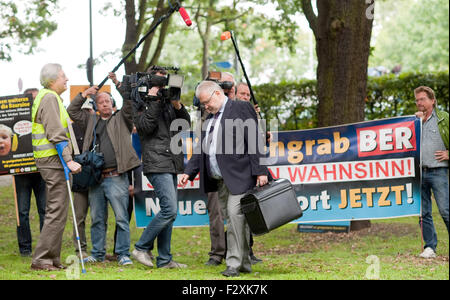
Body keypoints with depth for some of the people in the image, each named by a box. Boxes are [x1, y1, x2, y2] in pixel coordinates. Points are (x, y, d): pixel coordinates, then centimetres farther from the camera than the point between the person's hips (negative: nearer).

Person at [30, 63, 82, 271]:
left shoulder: (49, 97, 20)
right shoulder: (49, 98, -12)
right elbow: (56, 134, -19)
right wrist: (69, 160, -23)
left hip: (51, 161, 11)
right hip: (54, 160, -11)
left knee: (54, 211, 13)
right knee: (57, 212, -10)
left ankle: (52, 259, 17)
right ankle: (40, 259, -10)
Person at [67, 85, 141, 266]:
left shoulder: (121, 119, 10)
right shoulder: (91, 120, 20)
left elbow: (129, 105, -5)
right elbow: (72, 111, 21)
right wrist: (84, 95, 11)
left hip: (116, 178, -4)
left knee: (121, 218, -7)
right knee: (97, 219, 10)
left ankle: (123, 254, -2)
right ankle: (97, 253, 18)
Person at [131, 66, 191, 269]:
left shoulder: (168, 103, 17)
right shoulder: (142, 104, -2)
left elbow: (186, 124, 11)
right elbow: (146, 126, -18)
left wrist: (178, 106, -6)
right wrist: (153, 100, -15)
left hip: (172, 165, 8)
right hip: (157, 164, -8)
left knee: (168, 213, 8)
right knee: (169, 210, -17)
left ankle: (164, 259, 11)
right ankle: (141, 248, -5)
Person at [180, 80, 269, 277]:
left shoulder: (241, 109, -3)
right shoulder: (210, 118, 20)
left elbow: (254, 141, -9)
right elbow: (202, 149, 24)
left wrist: (260, 171, -14)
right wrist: (189, 172, 13)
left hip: (239, 177, -8)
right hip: (220, 180, 8)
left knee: (235, 214, -15)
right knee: (231, 219, 7)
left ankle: (234, 263, -12)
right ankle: (244, 263, 12)